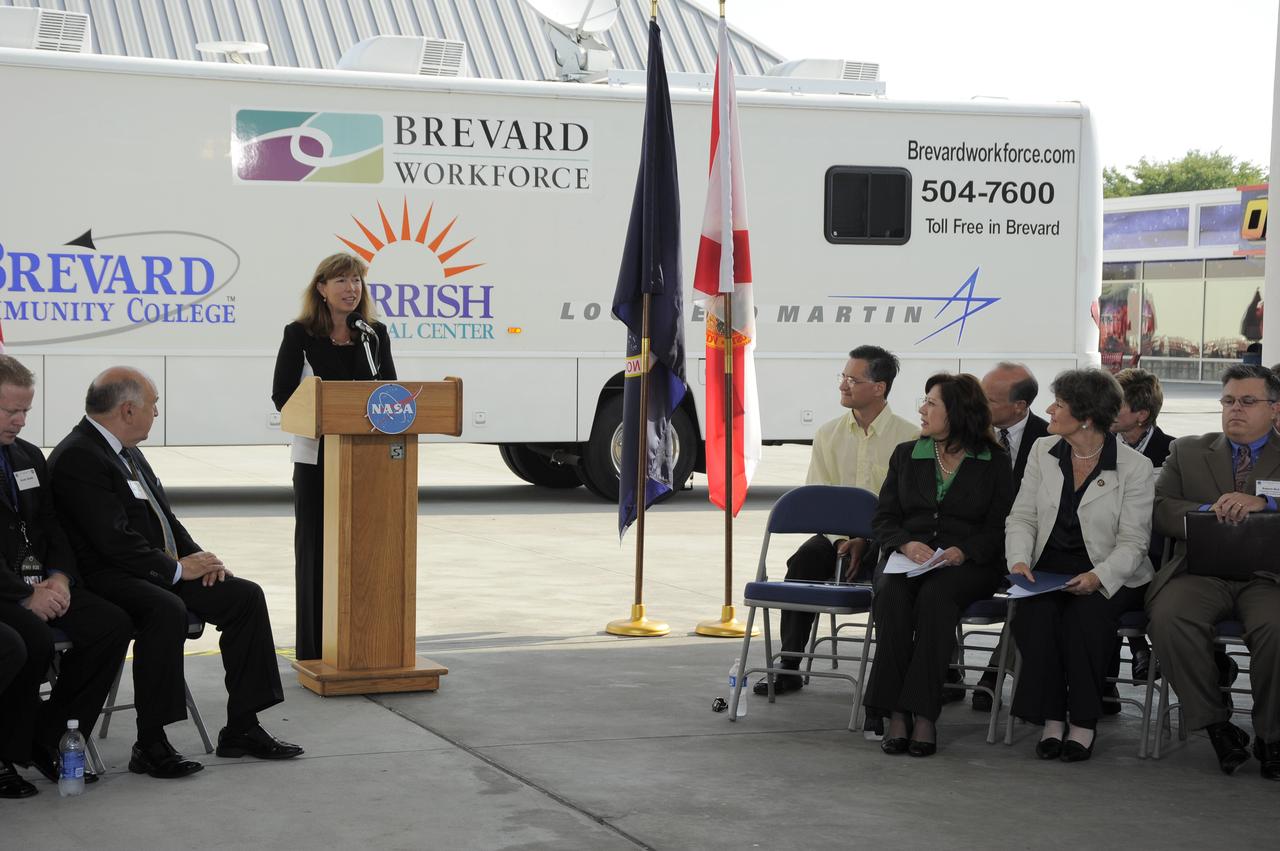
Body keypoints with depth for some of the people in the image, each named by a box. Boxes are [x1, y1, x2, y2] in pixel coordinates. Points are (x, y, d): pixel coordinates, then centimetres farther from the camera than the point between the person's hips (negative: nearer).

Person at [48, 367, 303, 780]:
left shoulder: (127, 452, 16)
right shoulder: (77, 458, -16)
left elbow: (164, 518, 22)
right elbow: (114, 541, -22)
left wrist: (198, 558, 4)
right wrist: (177, 569, -15)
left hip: (162, 572, 10)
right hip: (108, 578, -10)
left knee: (246, 596, -1)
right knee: (166, 609, -38)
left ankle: (241, 729, 2)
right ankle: (150, 745, -30)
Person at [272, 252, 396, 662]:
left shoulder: (375, 334, 7)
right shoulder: (300, 335, -3)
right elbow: (282, 394, -4)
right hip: (317, 455, -3)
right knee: (316, 547, 2)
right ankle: (314, 651, 8)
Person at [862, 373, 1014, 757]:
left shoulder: (995, 463, 6)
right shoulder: (906, 455, 17)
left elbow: (999, 528, 0)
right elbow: (883, 518, 13)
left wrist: (963, 551, -17)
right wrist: (906, 543, -9)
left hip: (967, 564, -3)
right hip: (908, 559, 3)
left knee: (935, 596, -37)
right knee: (891, 594, -32)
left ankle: (923, 714, -36)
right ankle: (896, 713, -34)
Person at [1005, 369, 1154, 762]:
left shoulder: (1135, 467, -5)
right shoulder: (1043, 452, 8)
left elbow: (1132, 542, -7)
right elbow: (1022, 517, 10)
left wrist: (1098, 577, -25)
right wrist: (1020, 560, -10)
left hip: (1110, 578, -3)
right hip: (1048, 569, 3)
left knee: (1084, 614, -34)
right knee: (1036, 614, -29)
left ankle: (1084, 722, -21)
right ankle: (1051, 720, -20)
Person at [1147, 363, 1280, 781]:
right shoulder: (1188, 452, 21)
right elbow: (1159, 509, 10)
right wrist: (1207, 512, -9)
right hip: (1201, 571, 2)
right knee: (1169, 617, -32)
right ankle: (1216, 726, -16)